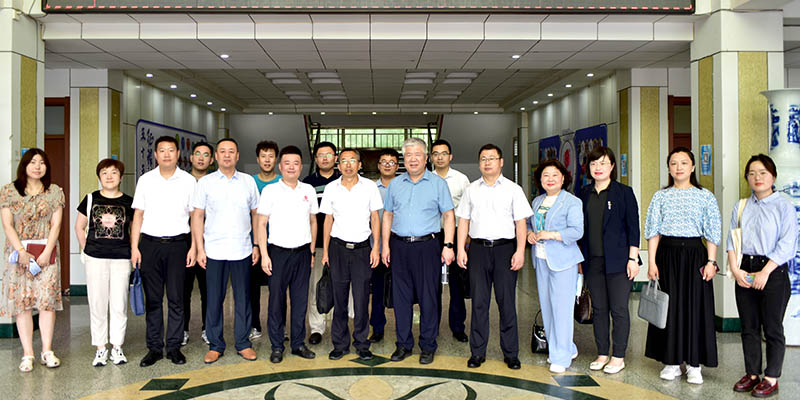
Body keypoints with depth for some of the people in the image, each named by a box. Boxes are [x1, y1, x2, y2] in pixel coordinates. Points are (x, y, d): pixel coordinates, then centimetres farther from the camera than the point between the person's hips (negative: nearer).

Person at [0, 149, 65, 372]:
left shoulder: (54, 191, 7)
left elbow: (56, 224, 2)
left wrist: (46, 252, -8)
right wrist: (21, 251, -12)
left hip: (47, 251, 1)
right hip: (19, 252, -1)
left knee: (48, 300, -2)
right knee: (21, 301, -1)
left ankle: (47, 351, 6)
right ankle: (27, 354, 5)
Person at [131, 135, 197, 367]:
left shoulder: (188, 181, 5)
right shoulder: (145, 180, 8)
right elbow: (138, 215, 9)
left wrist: (193, 247, -3)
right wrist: (134, 247, 1)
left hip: (177, 244, -1)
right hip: (150, 244, 1)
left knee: (176, 298, 1)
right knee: (152, 298, 5)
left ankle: (174, 346, 11)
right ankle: (154, 348, 14)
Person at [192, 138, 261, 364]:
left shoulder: (248, 182, 8)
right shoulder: (205, 182, 4)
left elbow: (256, 214, 11)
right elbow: (197, 216, 4)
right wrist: (199, 249, -3)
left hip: (242, 250, 1)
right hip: (214, 251, -1)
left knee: (243, 298, 6)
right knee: (214, 299, 5)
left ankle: (243, 343, 18)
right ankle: (216, 345, 17)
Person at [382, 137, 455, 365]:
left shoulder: (438, 184, 3)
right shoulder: (395, 185, 12)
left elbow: (449, 216, 1)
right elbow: (387, 216, 15)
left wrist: (448, 246, -8)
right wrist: (385, 245, 7)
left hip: (427, 246, -3)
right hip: (400, 246, 3)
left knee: (429, 298, 1)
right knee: (401, 297, 7)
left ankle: (428, 346, 13)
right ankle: (403, 344, 19)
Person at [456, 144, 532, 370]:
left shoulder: (513, 189, 5)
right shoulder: (471, 190, 11)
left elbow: (520, 222, 2)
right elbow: (463, 220, 10)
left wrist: (520, 251, -7)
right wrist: (461, 249, 2)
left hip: (505, 248, -1)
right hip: (478, 248, 2)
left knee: (507, 302, 2)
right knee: (479, 302, 5)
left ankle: (511, 353, 12)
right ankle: (477, 352, 13)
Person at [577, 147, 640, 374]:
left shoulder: (624, 193, -3)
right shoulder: (584, 195, 9)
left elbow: (633, 227, -5)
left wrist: (633, 258, -10)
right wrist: (580, 258, 12)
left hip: (618, 261, -4)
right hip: (593, 261, 5)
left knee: (619, 309, 2)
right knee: (598, 308, 10)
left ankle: (618, 356, 13)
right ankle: (602, 354, 21)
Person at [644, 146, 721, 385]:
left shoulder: (705, 196, 4)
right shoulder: (661, 197, 6)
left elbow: (712, 233, 2)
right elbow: (653, 231, 4)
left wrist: (710, 261, -6)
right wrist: (651, 262, -3)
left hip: (694, 254, -1)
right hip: (667, 254, 1)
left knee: (695, 307, 1)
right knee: (670, 308, 4)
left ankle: (694, 365, 11)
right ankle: (672, 362, 14)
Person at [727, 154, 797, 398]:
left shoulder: (783, 206, -4)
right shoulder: (741, 208, 10)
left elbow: (786, 245, -11)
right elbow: (732, 240, 7)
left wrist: (765, 273, -16)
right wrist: (735, 269, -6)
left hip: (773, 271, -5)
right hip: (745, 271, 5)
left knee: (772, 328, 2)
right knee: (749, 327, 11)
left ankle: (771, 378, 14)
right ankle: (752, 374, 23)